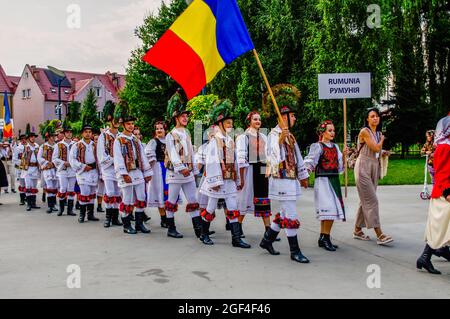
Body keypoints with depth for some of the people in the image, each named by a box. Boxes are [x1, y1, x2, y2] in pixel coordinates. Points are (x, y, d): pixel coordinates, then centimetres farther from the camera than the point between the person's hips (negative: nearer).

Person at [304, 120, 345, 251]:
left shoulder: (335, 147, 15)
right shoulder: (318, 146, -4)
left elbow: (340, 166, 14)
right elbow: (310, 161, -13)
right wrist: (307, 169, -30)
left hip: (334, 180, 7)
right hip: (323, 180, -7)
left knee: (330, 211, 7)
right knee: (330, 209, -13)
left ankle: (323, 238, 15)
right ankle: (325, 238, -4)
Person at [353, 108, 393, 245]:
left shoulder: (378, 133, 15)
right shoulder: (364, 131, -8)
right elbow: (375, 148, -15)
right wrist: (382, 139, 2)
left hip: (374, 167, 8)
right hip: (363, 166, -8)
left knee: (366, 200, 10)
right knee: (372, 200, -11)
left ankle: (357, 230, 20)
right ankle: (379, 235, -13)